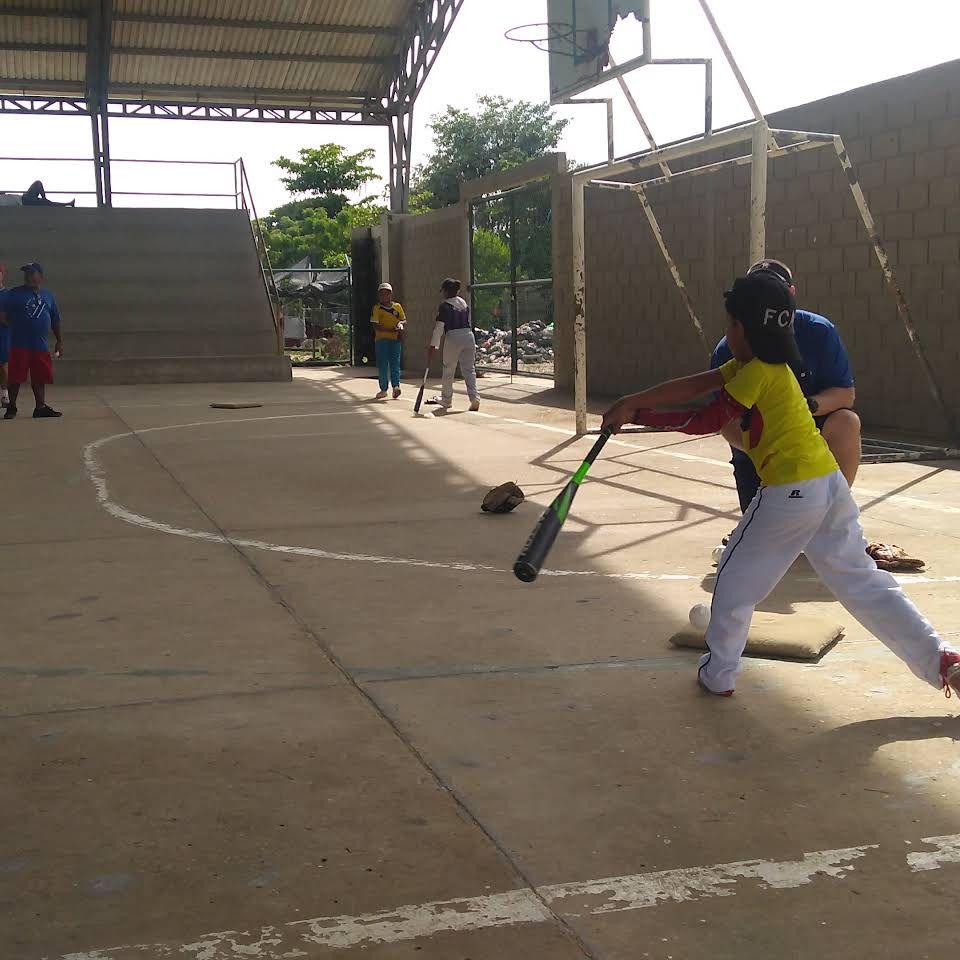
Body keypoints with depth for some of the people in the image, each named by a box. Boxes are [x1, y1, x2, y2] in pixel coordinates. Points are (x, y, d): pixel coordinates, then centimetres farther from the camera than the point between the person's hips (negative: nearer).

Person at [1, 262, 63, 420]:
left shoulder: (48, 296, 13)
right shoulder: (14, 294, 1)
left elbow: (55, 320, 17)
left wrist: (59, 341, 14)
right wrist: (14, 326, -12)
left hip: (41, 345, 3)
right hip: (20, 344, -3)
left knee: (40, 377, 6)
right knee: (15, 377, -1)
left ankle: (41, 407, 14)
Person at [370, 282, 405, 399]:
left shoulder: (397, 306, 9)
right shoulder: (377, 308, 0)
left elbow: (404, 320, 13)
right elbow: (375, 326, -9)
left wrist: (401, 324, -12)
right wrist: (390, 329, -20)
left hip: (395, 339, 1)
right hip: (381, 339, -1)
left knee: (395, 362, -5)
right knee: (382, 364, 0)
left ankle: (396, 385, -10)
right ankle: (383, 389, 1)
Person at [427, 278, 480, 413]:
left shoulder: (445, 306, -7)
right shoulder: (465, 303, 13)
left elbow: (439, 327, -11)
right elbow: (468, 322, 15)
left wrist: (433, 345, -9)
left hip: (453, 337, -5)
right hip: (469, 336, 6)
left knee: (448, 370, 9)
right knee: (469, 368, 7)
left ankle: (446, 400, 19)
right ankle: (474, 398, -7)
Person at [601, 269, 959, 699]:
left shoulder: (758, 372, -12)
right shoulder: (754, 365, 14)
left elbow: (701, 422, -6)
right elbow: (694, 385, 10)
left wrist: (637, 415, 3)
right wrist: (633, 402, 6)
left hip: (790, 493, -9)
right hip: (830, 483, 9)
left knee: (735, 578, 10)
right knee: (861, 581, 13)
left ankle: (718, 674, 21)